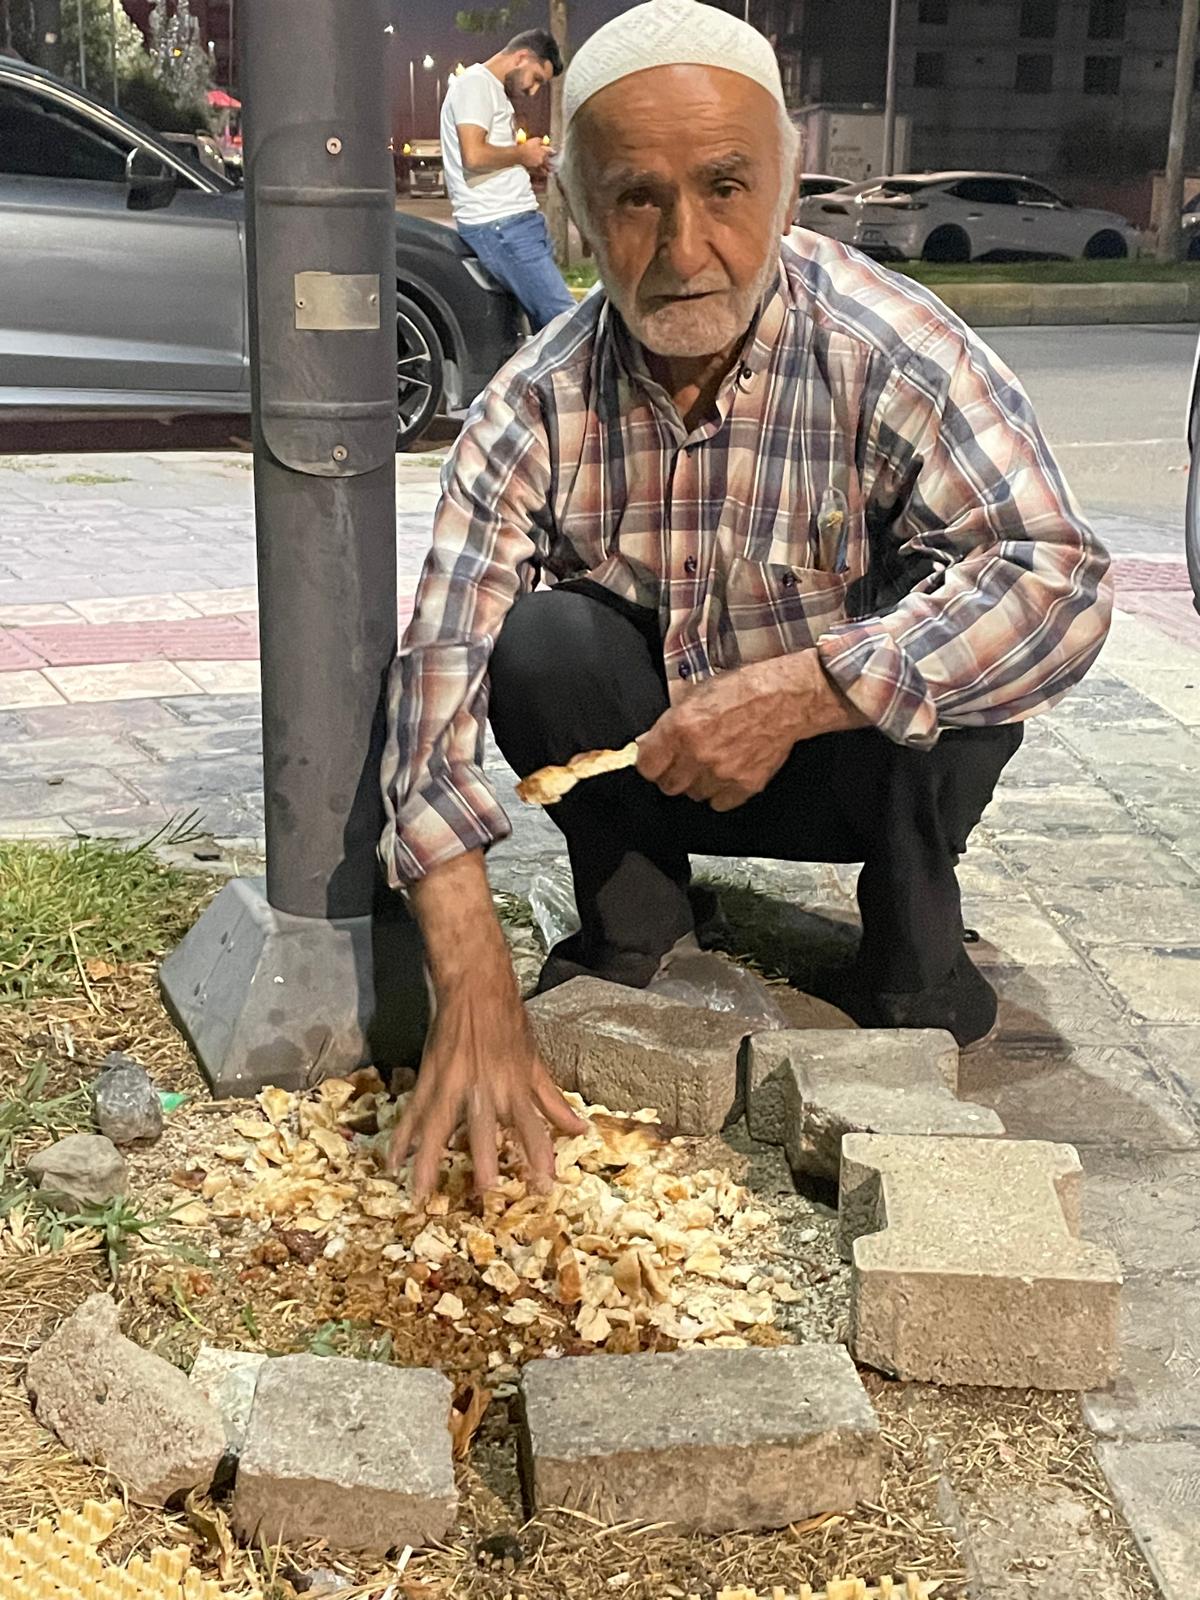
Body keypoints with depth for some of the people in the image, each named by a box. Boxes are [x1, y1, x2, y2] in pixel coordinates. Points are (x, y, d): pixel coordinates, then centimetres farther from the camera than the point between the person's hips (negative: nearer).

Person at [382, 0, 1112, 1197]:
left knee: (942, 594, -30)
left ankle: (915, 965, -6)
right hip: (659, 763, 1)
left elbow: (1061, 583, -33)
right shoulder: (537, 410, -19)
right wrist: (475, 997, -36)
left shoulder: (894, 355, -25)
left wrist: (797, 692, -43)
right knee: (533, 642, -26)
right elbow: (438, 676, -26)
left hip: (876, 761, -1)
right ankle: (628, 922, 1)